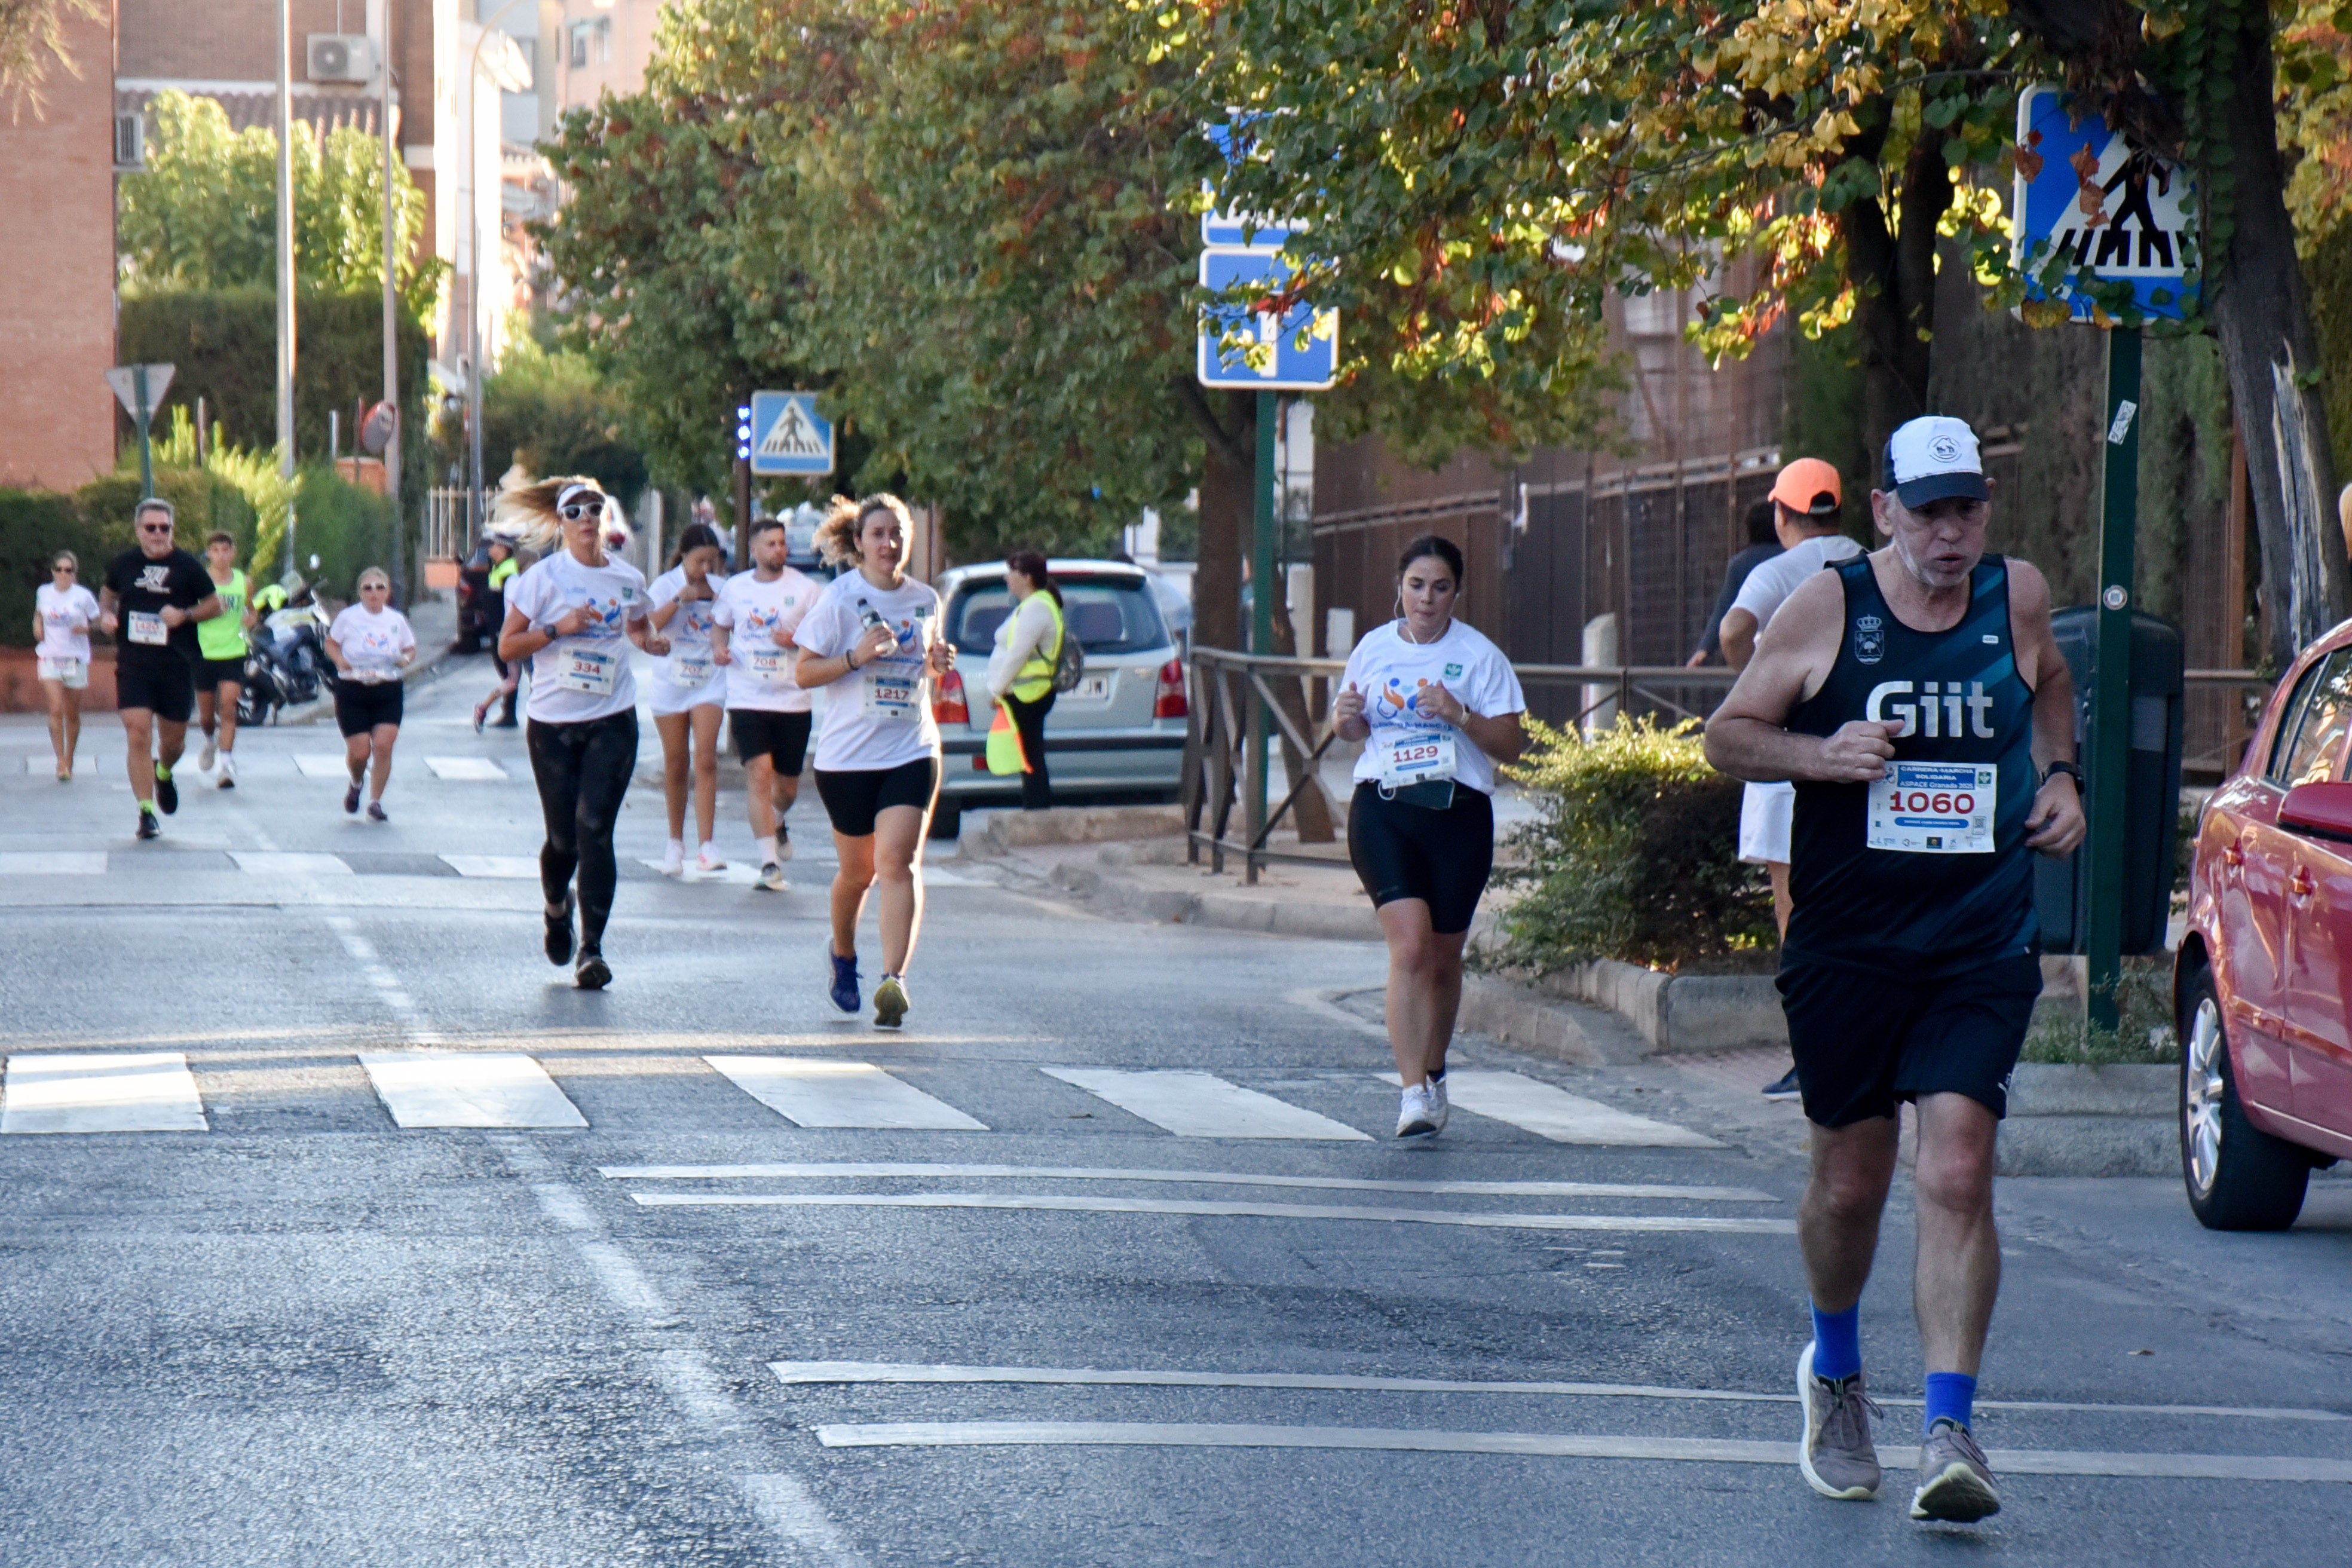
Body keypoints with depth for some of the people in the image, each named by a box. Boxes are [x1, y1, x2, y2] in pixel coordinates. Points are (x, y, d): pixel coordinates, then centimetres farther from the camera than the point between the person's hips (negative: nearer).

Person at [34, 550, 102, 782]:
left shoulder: (83, 596, -4)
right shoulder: (43, 593, 4)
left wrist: (86, 629, -15)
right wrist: (37, 625, 5)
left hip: (76, 659, -1)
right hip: (49, 658, 1)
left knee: (72, 714, 9)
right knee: (56, 710, -15)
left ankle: (70, 760, 25)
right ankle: (61, 762, -15)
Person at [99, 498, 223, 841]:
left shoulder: (187, 566, -2)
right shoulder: (123, 565, 4)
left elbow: (215, 605, 5)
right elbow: (109, 594, 23)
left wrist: (185, 615, -13)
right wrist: (105, 615, 1)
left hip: (177, 665, 0)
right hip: (133, 664, 0)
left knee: (173, 739, 10)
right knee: (138, 735, -12)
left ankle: (164, 774, 47)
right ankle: (146, 811, -7)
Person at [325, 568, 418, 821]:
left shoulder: (397, 620, 5)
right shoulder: (348, 618, -1)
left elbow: (411, 649, 15)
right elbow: (331, 643, 10)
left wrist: (406, 659, -8)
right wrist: (339, 660, -11)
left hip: (388, 691, 1)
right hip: (353, 692, -1)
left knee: (383, 745, -13)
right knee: (359, 751, -5)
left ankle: (376, 802, 0)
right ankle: (356, 784, 31)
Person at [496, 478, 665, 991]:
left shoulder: (629, 579, 7)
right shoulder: (544, 578, -2)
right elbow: (507, 645, -4)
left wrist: (652, 640, 5)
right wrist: (559, 628, -17)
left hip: (612, 722, 1)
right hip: (553, 724, -1)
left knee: (594, 830, -11)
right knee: (563, 837, 3)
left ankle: (591, 948, -9)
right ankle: (557, 908, 37)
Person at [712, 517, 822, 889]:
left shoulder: (804, 589, 0)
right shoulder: (735, 588, 6)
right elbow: (720, 624, 21)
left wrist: (795, 641, -19)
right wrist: (719, 647, 0)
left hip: (793, 700, 0)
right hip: (747, 699, 0)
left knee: (787, 785, 11)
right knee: (759, 773, -15)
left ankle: (776, 824, 47)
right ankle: (769, 863, -15)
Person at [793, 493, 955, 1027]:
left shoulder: (924, 599, 8)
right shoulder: (840, 598, -4)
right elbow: (803, 673, -5)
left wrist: (938, 661, 1)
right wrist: (856, 656, -20)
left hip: (912, 751, 2)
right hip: (848, 756, -2)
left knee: (897, 860, -15)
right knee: (858, 870, 10)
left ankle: (894, 979, -22)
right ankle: (843, 954, 39)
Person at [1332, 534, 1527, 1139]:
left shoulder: (1479, 656, 1)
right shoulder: (1373, 649, 8)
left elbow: (1511, 745, -2)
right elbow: (1355, 728, 21)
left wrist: (1460, 715, -17)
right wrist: (1344, 718, -2)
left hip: (1458, 815, 0)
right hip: (1383, 810, 0)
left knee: (1443, 958, 10)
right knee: (1409, 946, -15)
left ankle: (1433, 1073, 34)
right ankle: (1415, 1094, -18)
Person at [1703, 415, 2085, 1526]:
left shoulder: (2018, 599, 3)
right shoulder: (1827, 609, -4)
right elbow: (1727, 736, 2)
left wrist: (2057, 777, 9)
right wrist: (1820, 753, -16)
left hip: (1982, 950, 0)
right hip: (1847, 945, 0)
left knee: (1956, 1174, -14)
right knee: (1848, 1183, 9)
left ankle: (1950, 1430, -15)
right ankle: (1834, 1373, 38)